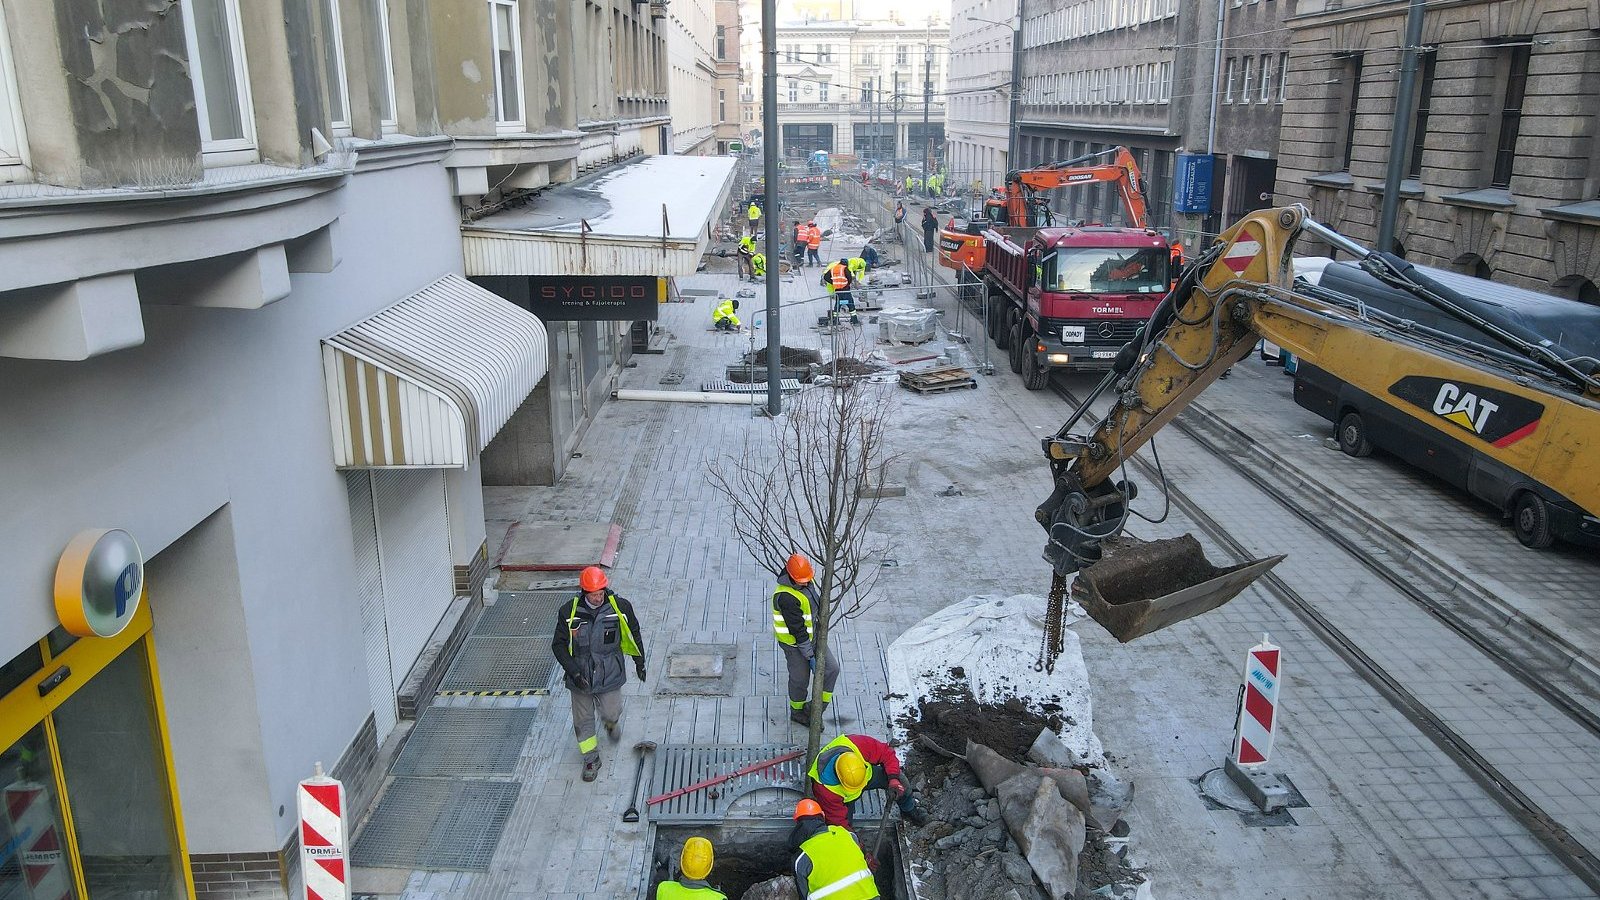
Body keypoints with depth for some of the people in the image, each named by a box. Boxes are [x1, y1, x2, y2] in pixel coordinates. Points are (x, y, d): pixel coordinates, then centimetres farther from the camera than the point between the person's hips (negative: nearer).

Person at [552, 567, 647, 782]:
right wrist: (573, 672, -15)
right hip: (580, 678, 0)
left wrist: (639, 662, 14)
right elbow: (558, 645, -6)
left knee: (611, 713, 9)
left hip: (609, 676, 0)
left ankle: (611, 722, 48)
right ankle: (591, 760, 31)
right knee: (583, 720, 10)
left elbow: (634, 633, 6)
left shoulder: (620, 607, -12)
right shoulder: (569, 613, -14)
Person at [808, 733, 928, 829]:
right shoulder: (824, 788, -40)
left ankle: (909, 810, 12)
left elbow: (887, 754, -21)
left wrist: (893, 779, -31)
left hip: (867, 775, 3)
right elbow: (838, 819, -27)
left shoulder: (861, 745, -39)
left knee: (899, 779, -15)